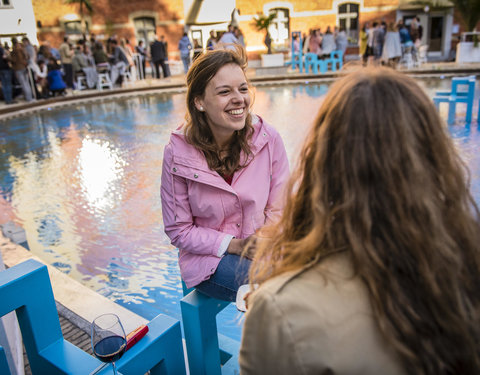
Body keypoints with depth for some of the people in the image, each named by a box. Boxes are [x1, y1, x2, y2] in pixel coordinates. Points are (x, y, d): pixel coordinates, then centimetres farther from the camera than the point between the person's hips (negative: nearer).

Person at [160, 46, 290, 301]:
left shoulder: (268, 139, -9)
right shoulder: (178, 153, -14)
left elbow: (278, 209, 0)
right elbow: (179, 230, -7)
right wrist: (235, 245, -18)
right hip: (208, 260, -3)